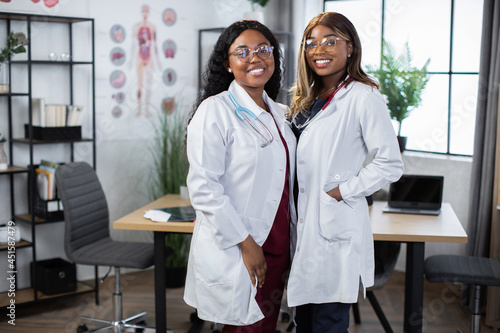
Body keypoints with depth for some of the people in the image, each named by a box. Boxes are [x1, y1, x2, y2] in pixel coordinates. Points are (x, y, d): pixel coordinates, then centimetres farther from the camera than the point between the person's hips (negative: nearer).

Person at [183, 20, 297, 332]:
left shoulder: (281, 114, 12)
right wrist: (245, 243, -18)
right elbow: (203, 188, -17)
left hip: (278, 247, 7)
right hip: (233, 251, -6)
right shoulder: (215, 111, -10)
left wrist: (293, 243, 13)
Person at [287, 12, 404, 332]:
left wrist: (340, 192, -14)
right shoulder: (308, 99, 14)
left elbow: (390, 164, -14)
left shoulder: (363, 97, -11)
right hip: (305, 222, 8)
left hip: (336, 226, -7)